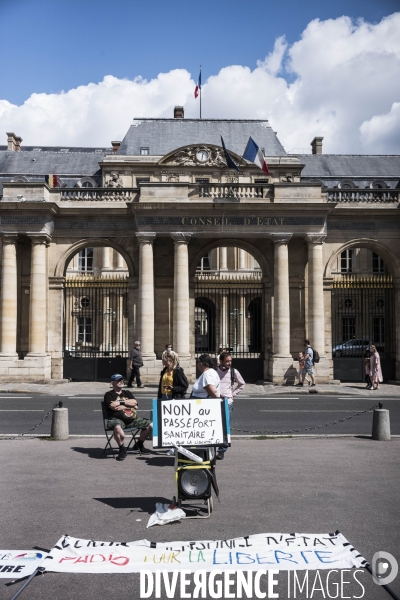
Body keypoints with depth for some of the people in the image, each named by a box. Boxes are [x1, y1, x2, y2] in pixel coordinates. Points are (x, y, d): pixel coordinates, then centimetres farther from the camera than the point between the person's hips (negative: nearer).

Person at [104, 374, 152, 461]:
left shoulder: (127, 393, 24)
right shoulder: (109, 395, 9)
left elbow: (134, 402, 4)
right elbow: (113, 406, -10)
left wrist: (121, 402, -5)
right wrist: (129, 405, -1)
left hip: (131, 419, 6)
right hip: (117, 419, -6)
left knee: (150, 425, -6)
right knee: (117, 427, -42)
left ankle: (139, 444, 18)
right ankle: (122, 449, -17)